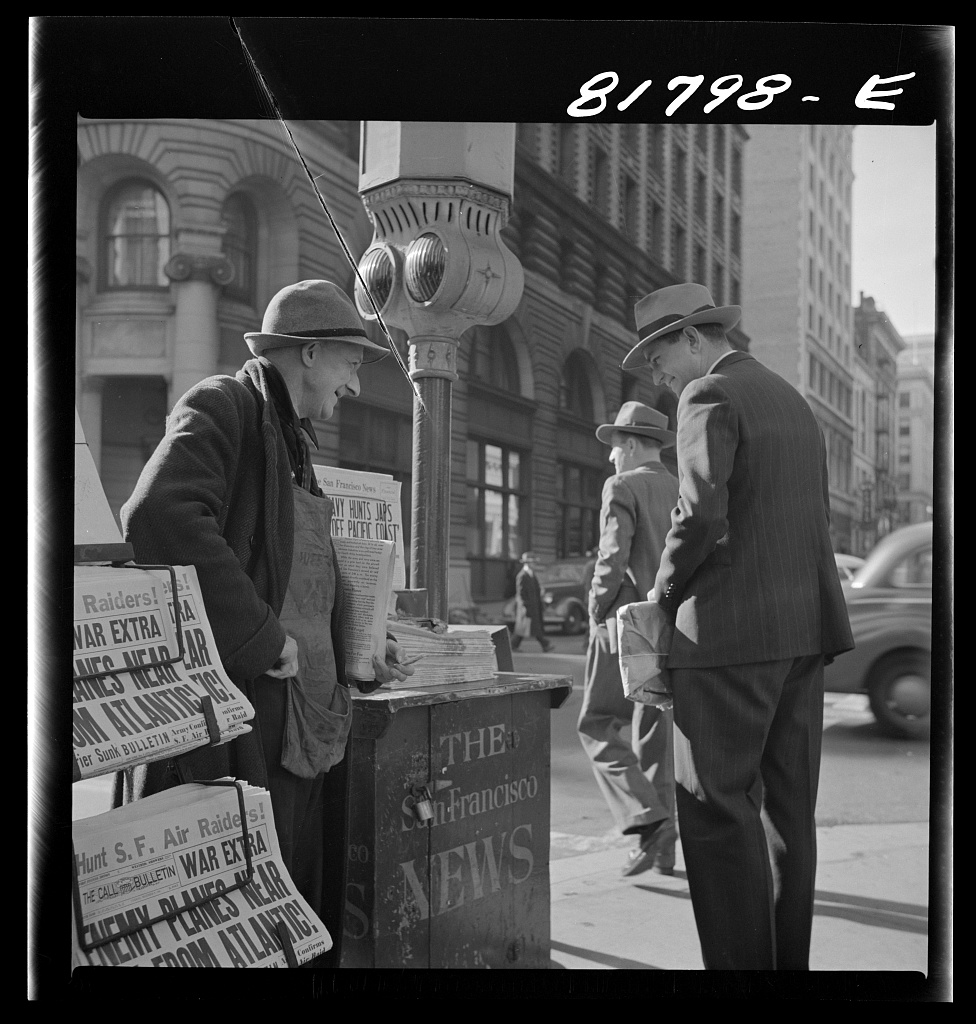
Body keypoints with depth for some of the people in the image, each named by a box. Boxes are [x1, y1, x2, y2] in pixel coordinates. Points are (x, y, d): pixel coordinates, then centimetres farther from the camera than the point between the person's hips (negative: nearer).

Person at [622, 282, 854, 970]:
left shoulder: (710, 395, -7)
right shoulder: (792, 399, 20)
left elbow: (702, 516, -19)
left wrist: (663, 596, -4)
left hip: (732, 629, -9)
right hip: (805, 626, 9)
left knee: (718, 805, -3)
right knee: (788, 804, 12)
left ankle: (742, 961, -1)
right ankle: (789, 958, 20)